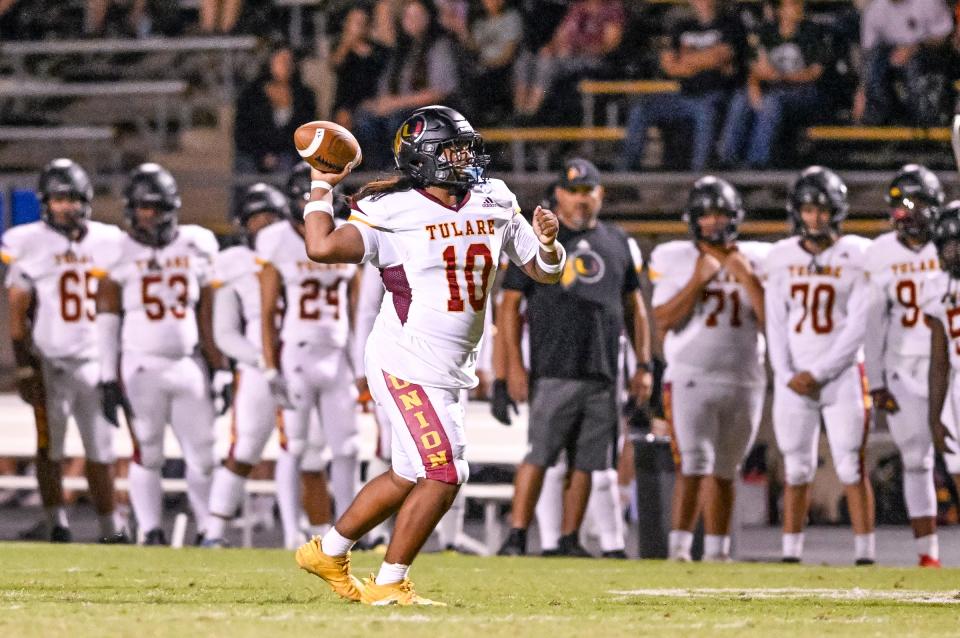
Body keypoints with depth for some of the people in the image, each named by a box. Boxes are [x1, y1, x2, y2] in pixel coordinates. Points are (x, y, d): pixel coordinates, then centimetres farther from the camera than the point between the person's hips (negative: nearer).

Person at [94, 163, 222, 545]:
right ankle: (152, 531, 7)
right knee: (147, 453, 1)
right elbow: (106, 322, -2)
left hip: (188, 366, 3)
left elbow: (209, 317, 10)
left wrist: (219, 367, 8)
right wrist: (108, 379, -6)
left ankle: (208, 530, 11)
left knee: (203, 454, 1)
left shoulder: (195, 248, 7)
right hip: (141, 367, -3)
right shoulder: (119, 258, -2)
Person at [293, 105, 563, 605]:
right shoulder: (393, 212, -14)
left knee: (410, 475, 17)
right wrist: (321, 188, -14)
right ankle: (388, 585, 1)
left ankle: (328, 552, 34)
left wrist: (548, 244, -8)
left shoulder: (494, 206, 7)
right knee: (444, 474, -11)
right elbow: (322, 248, -25)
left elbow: (544, 272, 14)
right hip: (408, 364, -8)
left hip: (448, 370, 8)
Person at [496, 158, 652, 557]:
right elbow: (510, 304, 0)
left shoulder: (616, 243, 15)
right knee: (539, 456, -10)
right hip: (553, 371, -4)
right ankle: (516, 539, -7)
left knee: (586, 463, 5)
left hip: (602, 374, 4)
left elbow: (634, 308, 19)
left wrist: (643, 366, 12)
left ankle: (570, 541, 10)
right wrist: (514, 364, -9)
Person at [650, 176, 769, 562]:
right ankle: (679, 545, -13)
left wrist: (747, 278, -7)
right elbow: (664, 321, -7)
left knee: (724, 472, 8)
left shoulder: (757, 260, 7)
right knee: (695, 464, -16)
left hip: (744, 381, 3)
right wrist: (698, 280, -12)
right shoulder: (674, 259, 1)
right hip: (691, 378, -3)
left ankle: (716, 550, 13)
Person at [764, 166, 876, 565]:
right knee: (796, 470, 5)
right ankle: (790, 554, 9)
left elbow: (858, 326, -6)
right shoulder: (782, 256, 7)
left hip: (842, 374, -3)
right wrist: (787, 375, -4)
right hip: (793, 378, 3)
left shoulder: (856, 255, -3)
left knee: (851, 468, -6)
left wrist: (818, 373, -10)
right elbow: (775, 323, 8)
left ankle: (865, 555, -4)